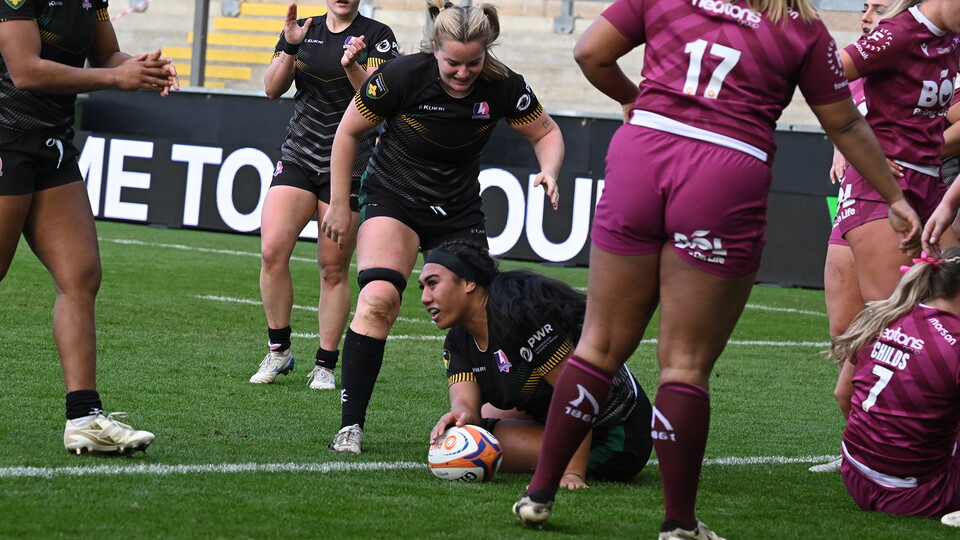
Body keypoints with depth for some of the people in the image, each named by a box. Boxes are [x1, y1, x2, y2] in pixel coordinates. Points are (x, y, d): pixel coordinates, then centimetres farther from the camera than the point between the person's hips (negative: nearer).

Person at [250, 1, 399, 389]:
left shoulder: (377, 36, -1)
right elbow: (273, 89, 3)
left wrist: (352, 66, -27)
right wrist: (290, 49, -12)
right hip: (298, 156, 3)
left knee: (334, 270, -1)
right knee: (272, 251, -14)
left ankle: (326, 365, 9)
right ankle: (279, 350, 1)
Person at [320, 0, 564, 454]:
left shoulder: (502, 88, -15)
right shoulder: (402, 76, -21)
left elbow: (546, 133, 2)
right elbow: (348, 131, -6)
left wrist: (549, 170, -20)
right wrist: (338, 204, -2)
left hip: (459, 212, 3)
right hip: (393, 199, -3)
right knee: (379, 298, -24)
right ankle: (351, 425, -21)